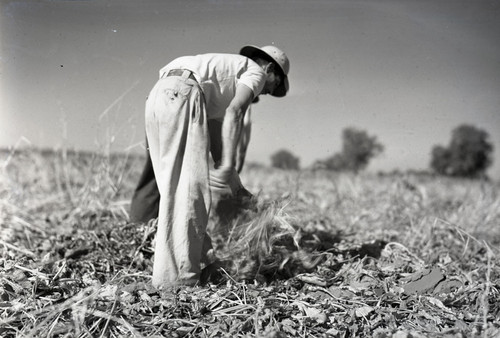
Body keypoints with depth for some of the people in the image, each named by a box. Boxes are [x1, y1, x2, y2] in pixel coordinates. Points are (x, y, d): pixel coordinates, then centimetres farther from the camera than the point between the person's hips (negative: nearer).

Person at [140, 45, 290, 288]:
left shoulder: (225, 71, 37)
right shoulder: (255, 71, 14)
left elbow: (215, 131, 30)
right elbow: (234, 111, -7)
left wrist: (225, 171, 28)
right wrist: (228, 164, -11)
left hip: (157, 96, 10)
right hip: (182, 94, -9)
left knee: (174, 188, 8)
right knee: (189, 189, -11)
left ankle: (199, 262, 14)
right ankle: (176, 276, -11)